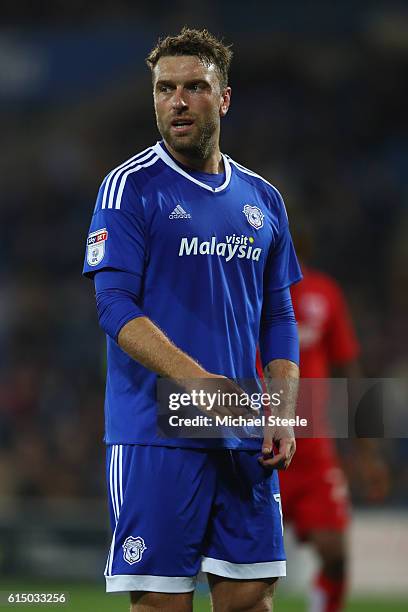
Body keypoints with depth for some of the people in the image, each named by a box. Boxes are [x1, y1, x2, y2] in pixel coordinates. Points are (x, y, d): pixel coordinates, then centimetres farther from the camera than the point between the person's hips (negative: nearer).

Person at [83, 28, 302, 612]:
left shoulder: (262, 199, 14)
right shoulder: (131, 187, -3)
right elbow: (116, 307, -11)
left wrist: (284, 415, 4)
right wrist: (198, 382, -23)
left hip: (244, 436, 5)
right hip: (156, 433, -5)